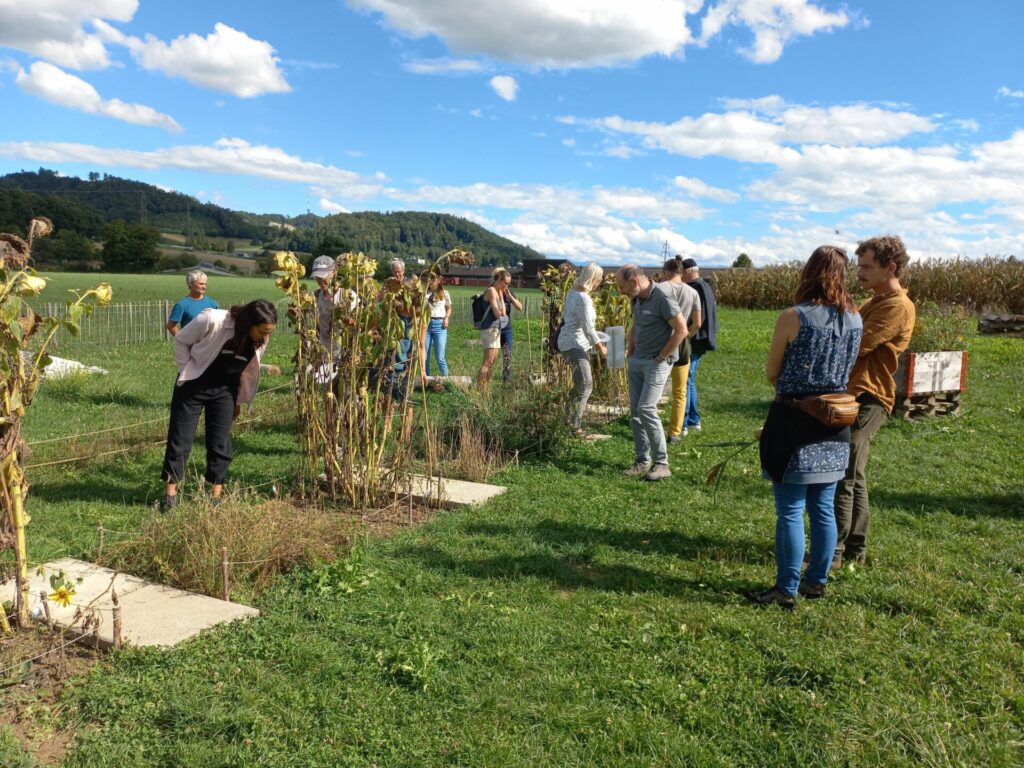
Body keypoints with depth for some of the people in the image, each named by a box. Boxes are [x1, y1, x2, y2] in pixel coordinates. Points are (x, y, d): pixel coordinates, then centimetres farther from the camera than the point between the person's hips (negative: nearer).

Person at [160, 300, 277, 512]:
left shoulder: (261, 339, -12)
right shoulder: (212, 320, -28)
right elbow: (181, 341, -11)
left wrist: (240, 401, 10)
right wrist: (187, 371, -8)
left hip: (225, 391, 3)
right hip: (193, 386, -3)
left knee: (220, 443, 3)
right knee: (180, 438, 1)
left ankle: (216, 495, 13)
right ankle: (170, 492, 14)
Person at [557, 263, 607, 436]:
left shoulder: (573, 291, 10)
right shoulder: (584, 298, -20)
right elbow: (588, 327, -22)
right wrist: (600, 346, -10)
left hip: (571, 342, 11)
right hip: (575, 344, -11)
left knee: (582, 384, 17)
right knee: (585, 385, -10)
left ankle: (573, 420, 23)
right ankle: (573, 426, -9)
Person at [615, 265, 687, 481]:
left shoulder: (662, 299, -17)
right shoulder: (637, 299, 9)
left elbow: (681, 330, -17)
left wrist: (661, 357, -13)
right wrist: (629, 356, 13)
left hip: (656, 363, -8)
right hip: (636, 361, 8)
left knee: (646, 409, -15)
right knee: (635, 412, 7)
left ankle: (662, 463, -6)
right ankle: (642, 461, 16)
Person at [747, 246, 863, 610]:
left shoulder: (793, 317, -14)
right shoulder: (854, 319, 2)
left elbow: (772, 373, -4)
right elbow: (848, 370, 14)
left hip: (794, 420, -6)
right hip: (835, 422, 6)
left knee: (790, 511, 1)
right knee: (824, 509, 15)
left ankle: (787, 590, 8)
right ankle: (817, 581, 26)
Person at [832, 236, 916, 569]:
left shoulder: (897, 306, -15)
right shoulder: (874, 302, 19)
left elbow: (854, 346, -20)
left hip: (866, 400, -10)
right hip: (854, 396, 10)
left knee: (841, 479, -5)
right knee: (853, 477, 15)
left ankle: (832, 552, 3)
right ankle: (855, 547, 24)